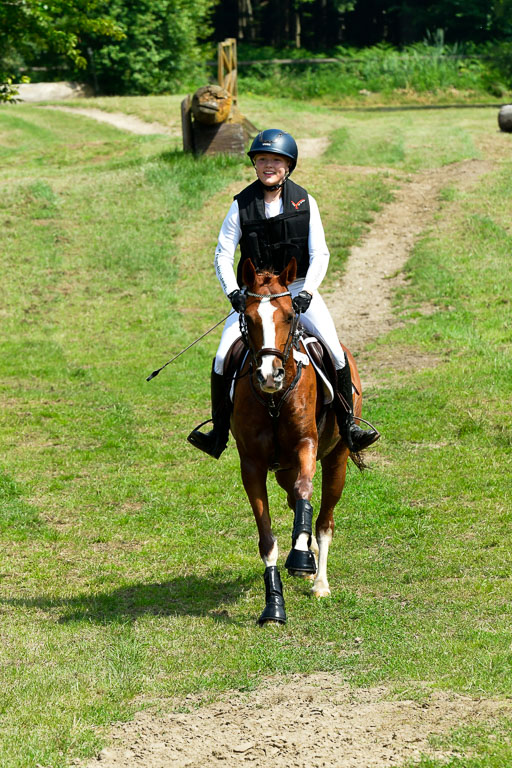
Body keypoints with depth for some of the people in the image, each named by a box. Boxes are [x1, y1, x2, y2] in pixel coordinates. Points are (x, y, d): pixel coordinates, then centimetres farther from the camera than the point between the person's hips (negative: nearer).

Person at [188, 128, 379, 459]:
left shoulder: (305, 202, -1)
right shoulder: (242, 205, -2)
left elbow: (320, 254, -3)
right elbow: (223, 255, -2)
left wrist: (307, 292, -19)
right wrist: (233, 292, -19)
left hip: (299, 289, 0)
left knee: (335, 350, -19)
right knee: (223, 358, -15)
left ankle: (348, 425, -6)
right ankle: (219, 434, 0)